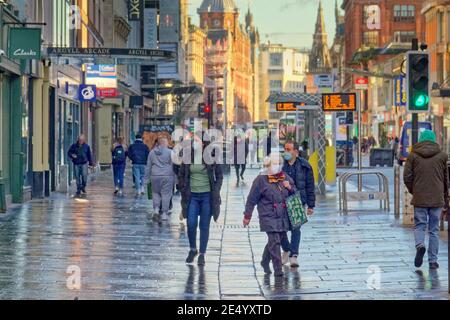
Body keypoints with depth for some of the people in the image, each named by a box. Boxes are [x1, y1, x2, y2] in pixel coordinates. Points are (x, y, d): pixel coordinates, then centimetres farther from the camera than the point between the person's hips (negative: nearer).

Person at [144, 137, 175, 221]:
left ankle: (156, 209, 2)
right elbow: (173, 166, -3)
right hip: (167, 176, -3)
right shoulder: (169, 152, -5)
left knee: (156, 193, 17)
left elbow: (148, 166, 11)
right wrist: (174, 178, 4)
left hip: (155, 176, 3)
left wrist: (146, 178, 16)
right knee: (166, 194, 2)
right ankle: (164, 214, 2)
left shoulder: (152, 152, 7)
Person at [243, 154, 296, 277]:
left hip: (283, 217, 6)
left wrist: (290, 188, -3)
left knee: (282, 239, 15)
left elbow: (294, 194, 21)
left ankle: (265, 262, 35)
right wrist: (247, 216, 0)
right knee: (274, 241, -13)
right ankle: (278, 269, -9)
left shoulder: (285, 178, 9)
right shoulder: (261, 179, -6)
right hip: (269, 217, -6)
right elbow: (252, 199, -2)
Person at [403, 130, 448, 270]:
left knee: (419, 226, 11)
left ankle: (420, 245, -19)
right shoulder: (442, 156, 2)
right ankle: (433, 260, 7)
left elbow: (407, 177, -3)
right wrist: (446, 198, 17)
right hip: (437, 199, 1)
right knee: (434, 230, 7)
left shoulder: (413, 155, 0)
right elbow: (446, 178, 6)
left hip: (419, 199, 0)